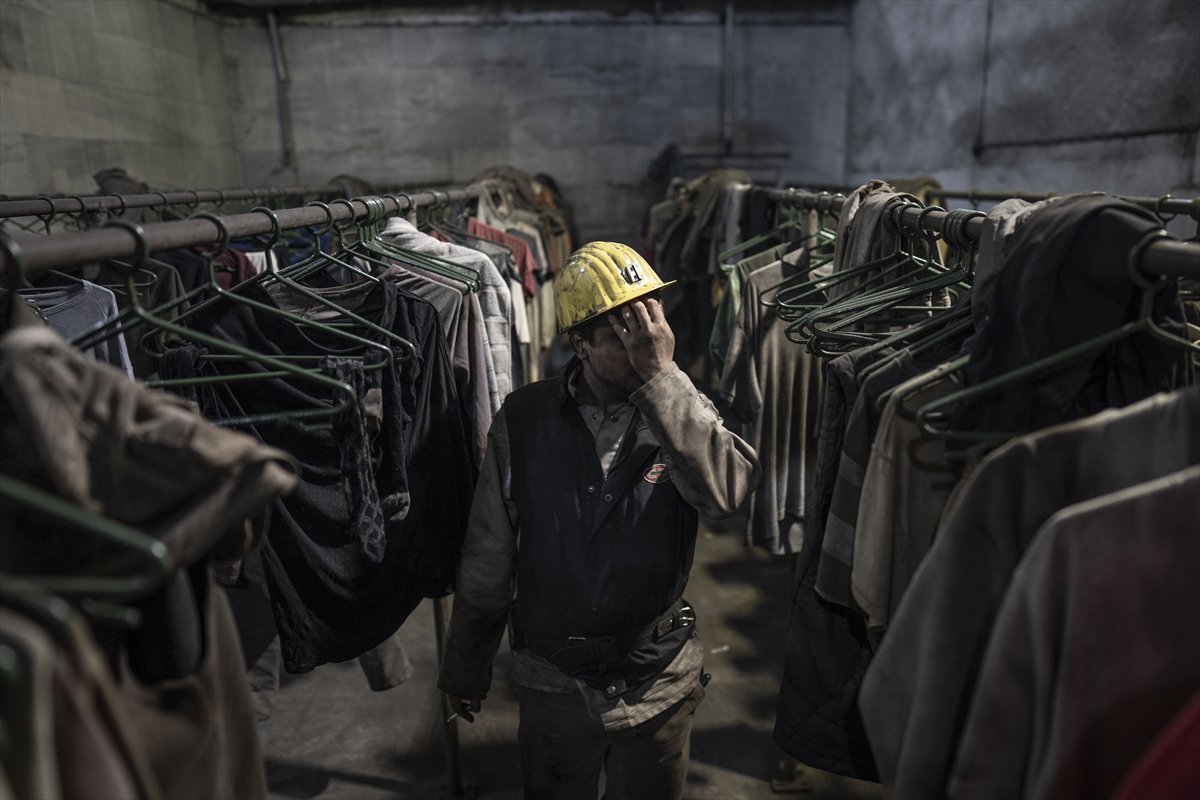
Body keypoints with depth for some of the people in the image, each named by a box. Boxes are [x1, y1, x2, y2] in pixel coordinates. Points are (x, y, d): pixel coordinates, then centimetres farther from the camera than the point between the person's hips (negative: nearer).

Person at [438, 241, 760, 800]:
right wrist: (465, 667, 8)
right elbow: (488, 555, -1)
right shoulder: (524, 419, -10)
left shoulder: (680, 414, -10)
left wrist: (661, 373, -33)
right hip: (553, 684, 0)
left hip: (660, 685, 0)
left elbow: (727, 490, -32)